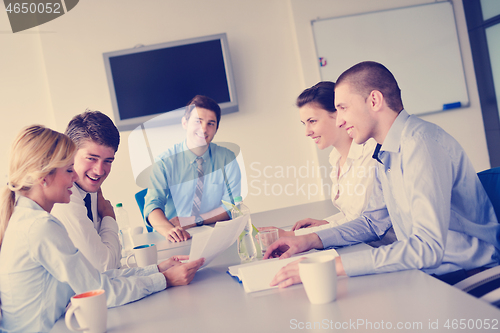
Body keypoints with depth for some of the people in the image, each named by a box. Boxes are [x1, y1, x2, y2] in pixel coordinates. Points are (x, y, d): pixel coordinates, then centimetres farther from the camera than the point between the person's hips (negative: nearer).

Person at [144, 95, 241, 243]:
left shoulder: (226, 158, 2)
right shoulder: (164, 162, -3)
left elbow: (232, 206, -1)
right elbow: (153, 204, -13)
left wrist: (194, 220, -15)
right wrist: (168, 229, -35)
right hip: (177, 242, 1)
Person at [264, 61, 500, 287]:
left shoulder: (421, 144, -23)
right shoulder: (386, 153, 8)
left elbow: (428, 247, -31)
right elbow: (375, 220, 15)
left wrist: (334, 266, -33)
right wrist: (313, 239, 1)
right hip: (423, 272, 8)